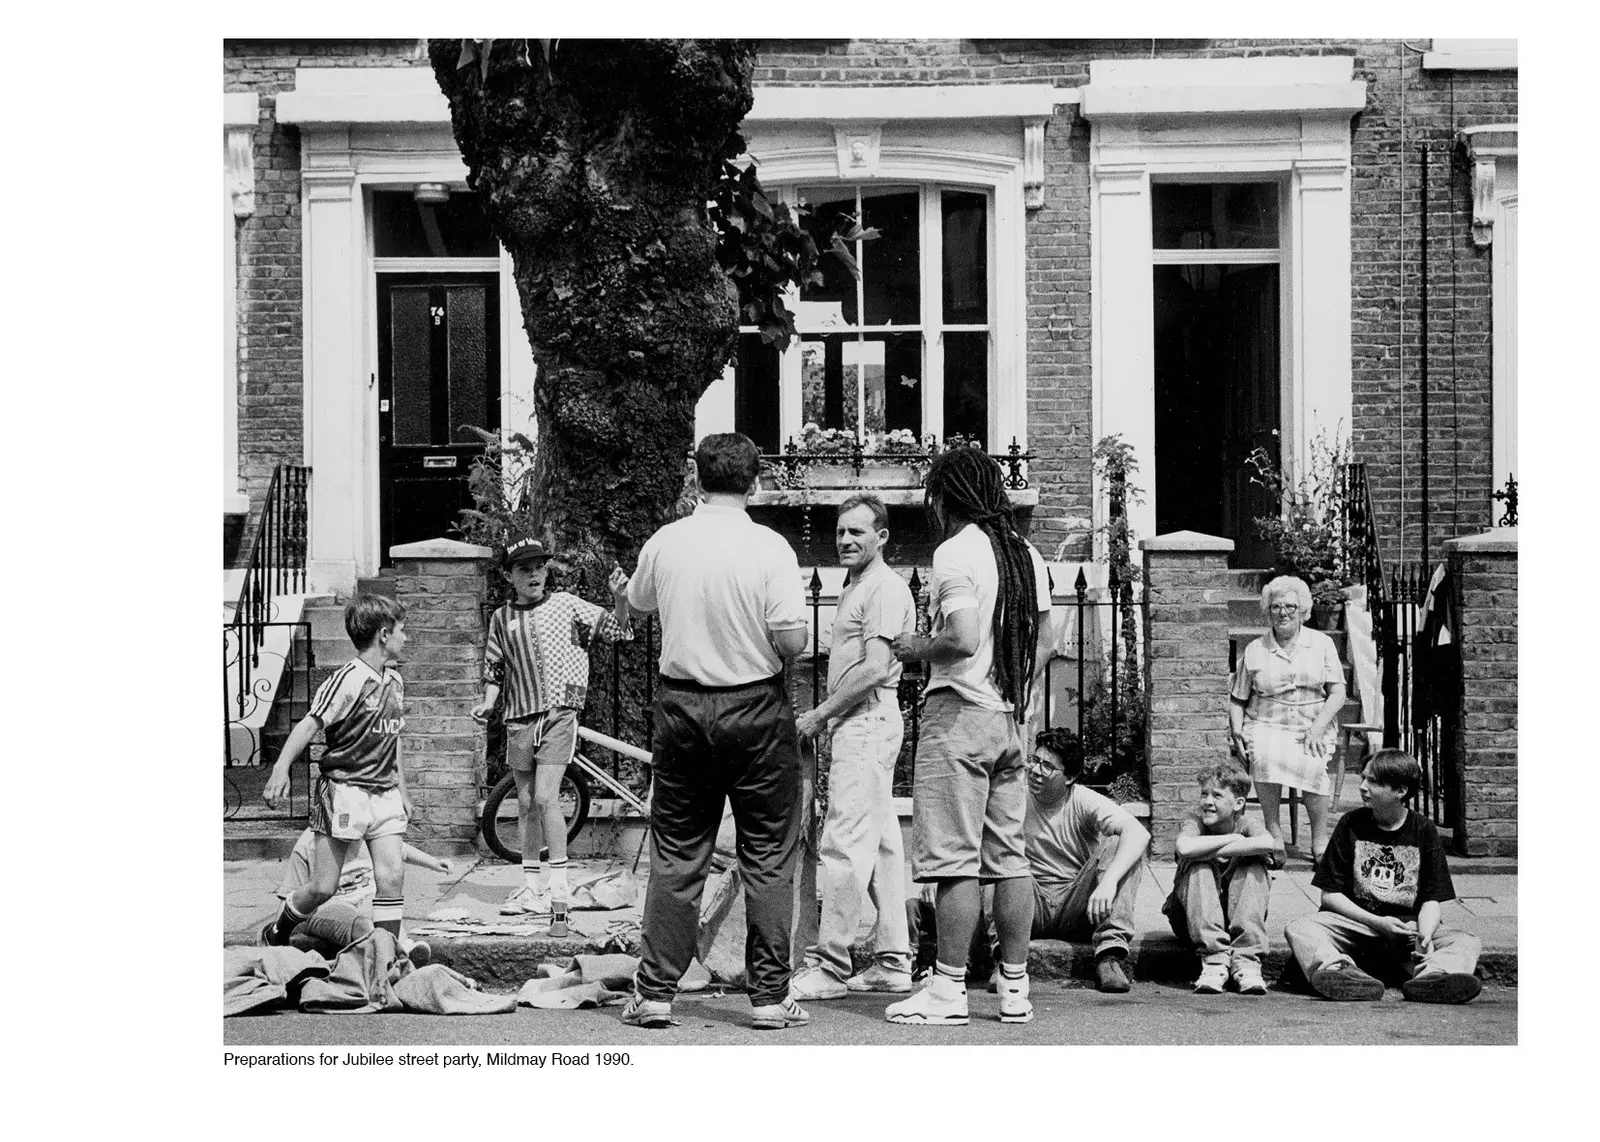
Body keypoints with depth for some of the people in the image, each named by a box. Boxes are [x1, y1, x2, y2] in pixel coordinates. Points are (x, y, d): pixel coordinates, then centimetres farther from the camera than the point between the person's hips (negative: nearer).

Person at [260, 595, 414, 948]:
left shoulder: (394, 681, 10)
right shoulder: (349, 679, -15)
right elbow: (309, 724, -18)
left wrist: (401, 789, 25)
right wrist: (281, 768, -27)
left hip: (384, 793, 6)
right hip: (343, 790, -6)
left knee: (392, 876, -5)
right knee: (324, 887, -1)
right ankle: (277, 933, 25)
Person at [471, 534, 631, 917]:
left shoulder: (567, 605, 2)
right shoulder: (502, 619, 9)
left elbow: (614, 629, -1)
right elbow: (494, 669, 17)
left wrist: (619, 599, -19)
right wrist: (488, 701, 0)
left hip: (559, 714, -4)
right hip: (520, 718, 4)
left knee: (545, 797, -15)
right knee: (526, 804, 9)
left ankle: (559, 885, -8)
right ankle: (531, 885, 19)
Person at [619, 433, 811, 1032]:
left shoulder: (664, 543, -1)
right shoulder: (769, 548, -12)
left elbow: (637, 601, 18)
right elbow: (791, 640, -15)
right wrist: (762, 643, 5)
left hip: (682, 705, 3)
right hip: (756, 707, -3)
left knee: (675, 856, 10)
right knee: (767, 858, 5)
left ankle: (655, 993, 11)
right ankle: (769, 996, 7)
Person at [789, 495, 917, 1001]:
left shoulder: (885, 589, -11)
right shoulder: (855, 588, 21)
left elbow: (875, 669, -19)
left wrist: (820, 713, -14)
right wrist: (827, 715, 12)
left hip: (868, 723, -11)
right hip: (858, 727, 11)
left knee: (845, 845, -11)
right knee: (879, 844, 10)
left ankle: (830, 966, -11)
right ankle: (892, 961, 14)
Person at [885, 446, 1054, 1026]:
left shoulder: (956, 552, -11)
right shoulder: (1026, 554, 13)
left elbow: (962, 638, -21)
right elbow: (1044, 641, 15)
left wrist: (918, 648, -4)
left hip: (960, 711, -8)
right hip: (1010, 717, 8)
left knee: (953, 857, -5)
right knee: (1009, 856, 9)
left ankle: (949, 989, -4)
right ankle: (1015, 988, 12)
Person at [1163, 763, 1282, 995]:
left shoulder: (1248, 826, -6)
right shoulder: (1194, 824, -9)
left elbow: (1269, 843, -33)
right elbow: (1185, 848, -36)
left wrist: (1214, 852, -29)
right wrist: (1233, 838, -25)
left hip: (1239, 920, 1)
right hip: (1193, 921, -1)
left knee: (1253, 866, -23)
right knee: (1198, 867, -27)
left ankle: (1246, 961, -33)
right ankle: (1214, 960, -38)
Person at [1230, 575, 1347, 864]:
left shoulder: (1322, 644, 10)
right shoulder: (1254, 651, 11)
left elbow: (1338, 693, 4)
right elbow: (1238, 700, 15)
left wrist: (1317, 726, -12)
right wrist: (1236, 731, -5)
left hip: (1312, 728, 0)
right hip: (1266, 726, 0)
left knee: (1313, 764, -33)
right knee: (1265, 757, -35)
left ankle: (1320, 840, -22)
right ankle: (1273, 832, -26)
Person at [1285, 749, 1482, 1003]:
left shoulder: (1423, 831, 5)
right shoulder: (1351, 825, 5)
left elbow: (1431, 899, 3)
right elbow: (1329, 895, 3)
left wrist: (1424, 936, -19)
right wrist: (1377, 923, -11)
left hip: (1408, 929, 0)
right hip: (1356, 923, 0)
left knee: (1467, 943, -24)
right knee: (1299, 929, -26)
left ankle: (1431, 976, -56)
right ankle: (1339, 970, -56)